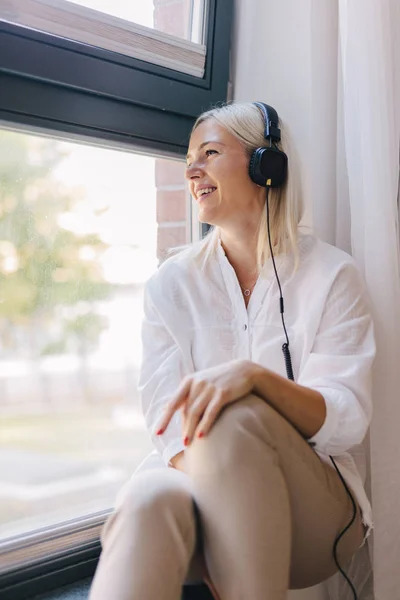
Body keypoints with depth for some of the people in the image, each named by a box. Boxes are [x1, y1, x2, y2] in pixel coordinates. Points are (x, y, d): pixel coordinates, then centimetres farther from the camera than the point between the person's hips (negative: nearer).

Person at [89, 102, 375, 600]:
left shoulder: (332, 274, 1)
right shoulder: (171, 283, 8)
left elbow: (348, 422, -8)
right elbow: (164, 416, -2)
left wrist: (254, 376, -29)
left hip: (315, 507, -1)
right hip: (205, 493, 1)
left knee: (237, 418, -34)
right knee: (149, 500, -35)